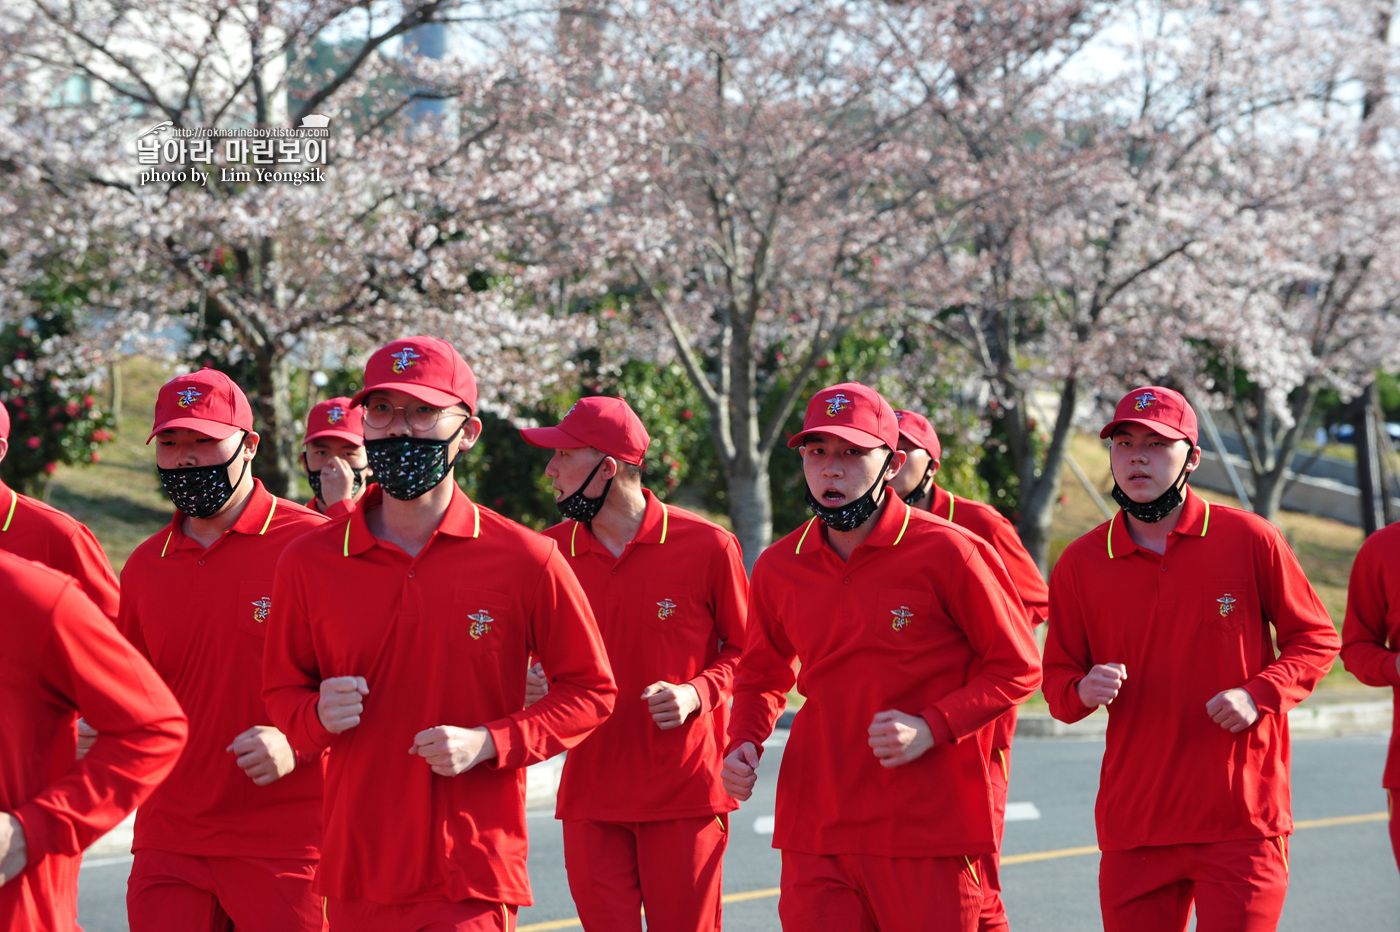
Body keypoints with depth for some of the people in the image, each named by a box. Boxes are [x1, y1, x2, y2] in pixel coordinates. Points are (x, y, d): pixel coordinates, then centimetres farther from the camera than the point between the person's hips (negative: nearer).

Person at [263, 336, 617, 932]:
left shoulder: (526, 560, -2)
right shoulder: (309, 563, 4)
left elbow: (590, 691, 4)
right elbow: (281, 689, 16)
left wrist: (488, 743, -10)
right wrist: (318, 715, -8)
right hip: (355, 874, 3)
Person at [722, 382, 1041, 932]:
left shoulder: (946, 552, -6)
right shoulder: (778, 568, 7)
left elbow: (1018, 669, -2)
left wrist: (929, 729, -14)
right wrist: (744, 744, 3)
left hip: (926, 830, -3)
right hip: (814, 830, 3)